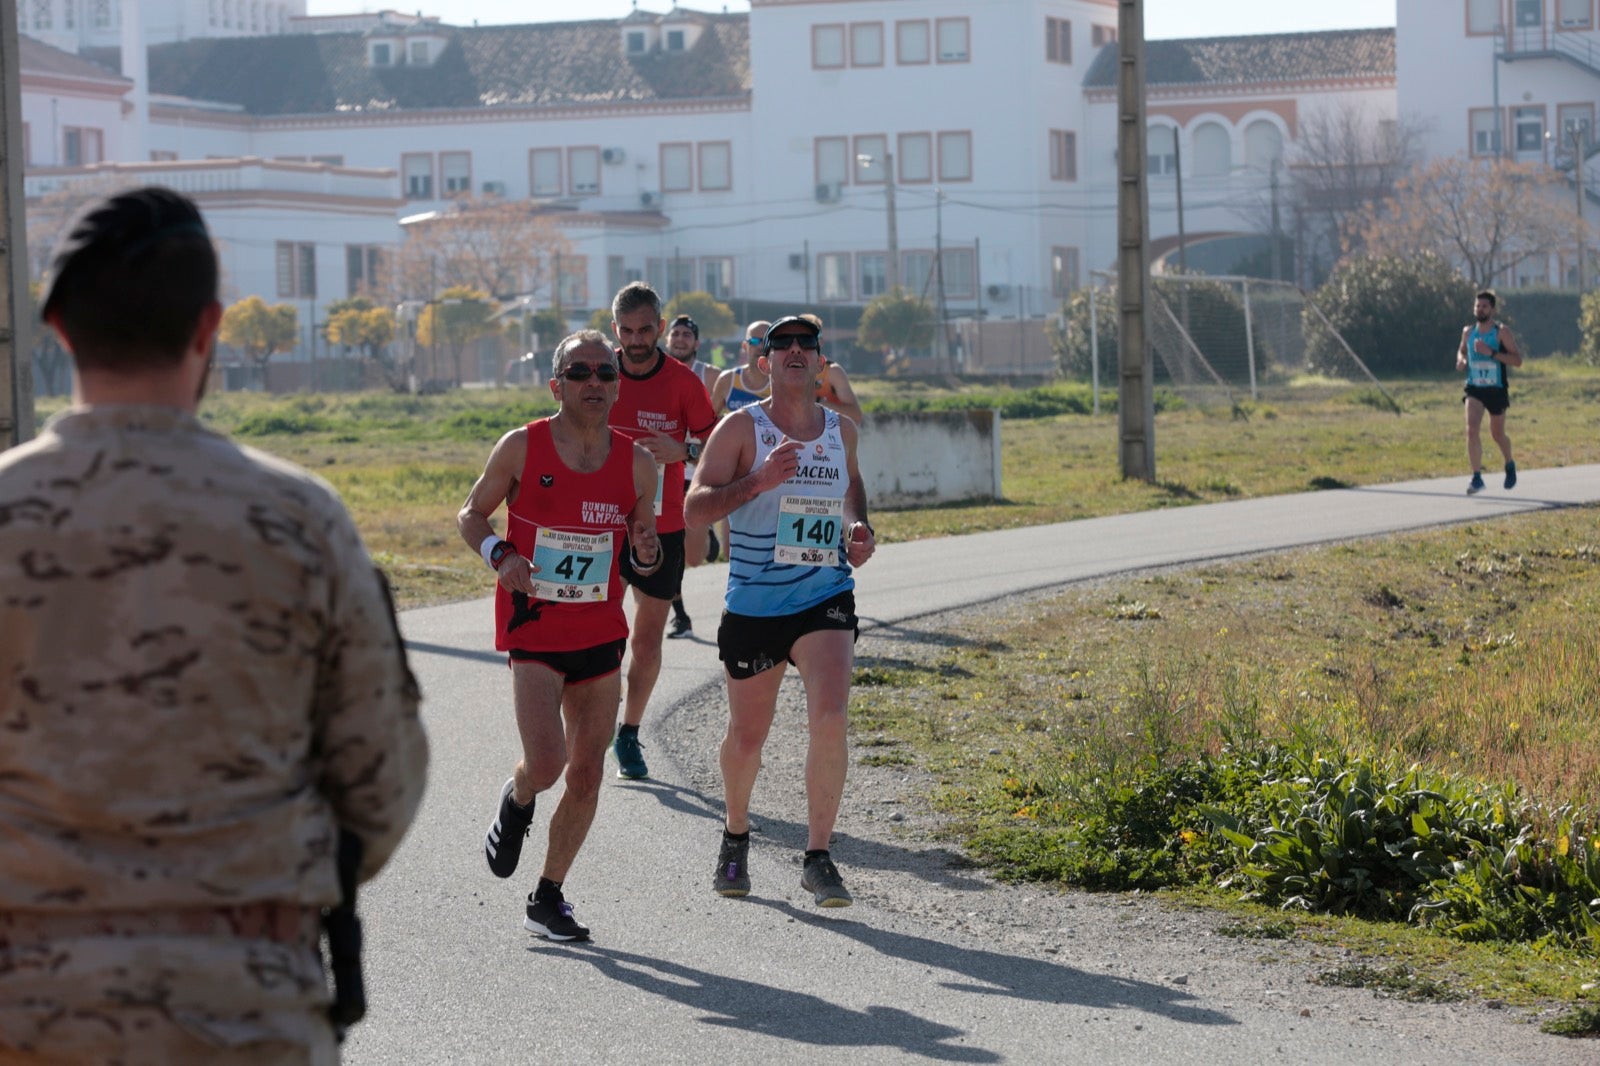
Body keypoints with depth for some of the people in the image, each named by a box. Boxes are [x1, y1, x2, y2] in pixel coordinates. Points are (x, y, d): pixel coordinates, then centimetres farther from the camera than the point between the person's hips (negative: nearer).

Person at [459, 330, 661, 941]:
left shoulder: (637, 463, 1)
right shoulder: (522, 448, -7)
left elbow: (646, 551, 12)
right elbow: (470, 515, 4)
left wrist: (647, 553, -12)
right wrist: (499, 555, -15)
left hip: (602, 635, 4)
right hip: (533, 634, -3)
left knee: (587, 775, 5)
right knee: (547, 764, -19)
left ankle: (547, 901, 21)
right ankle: (516, 800, 19)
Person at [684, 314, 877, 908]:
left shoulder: (842, 430, 7)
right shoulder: (741, 428, -5)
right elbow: (694, 507, -12)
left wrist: (860, 530, 9)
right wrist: (759, 482, -26)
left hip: (826, 599, 1)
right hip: (753, 607, -1)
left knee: (830, 720, -20)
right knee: (746, 737, 11)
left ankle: (818, 859, -10)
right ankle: (736, 838, 39)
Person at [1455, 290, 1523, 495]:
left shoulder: (1502, 332, -9)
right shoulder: (1468, 332, 5)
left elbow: (1517, 360, -14)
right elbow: (1461, 350, 26)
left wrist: (1491, 353, -25)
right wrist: (1461, 360, 2)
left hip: (1496, 390, -2)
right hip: (1474, 388, 2)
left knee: (1497, 434, 12)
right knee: (1472, 429, -19)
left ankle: (1510, 465, 43)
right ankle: (1477, 477, -18)